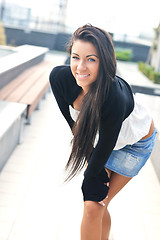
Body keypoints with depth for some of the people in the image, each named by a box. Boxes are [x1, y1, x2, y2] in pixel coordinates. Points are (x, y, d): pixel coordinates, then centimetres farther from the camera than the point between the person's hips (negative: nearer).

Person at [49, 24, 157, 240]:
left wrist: (91, 177, -11)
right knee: (98, 206, 12)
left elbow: (106, 145, -26)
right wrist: (96, 172, -10)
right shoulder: (60, 78, -27)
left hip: (135, 143, -5)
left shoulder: (115, 98, -42)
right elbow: (76, 126, -14)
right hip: (102, 135, 5)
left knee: (93, 206, -4)